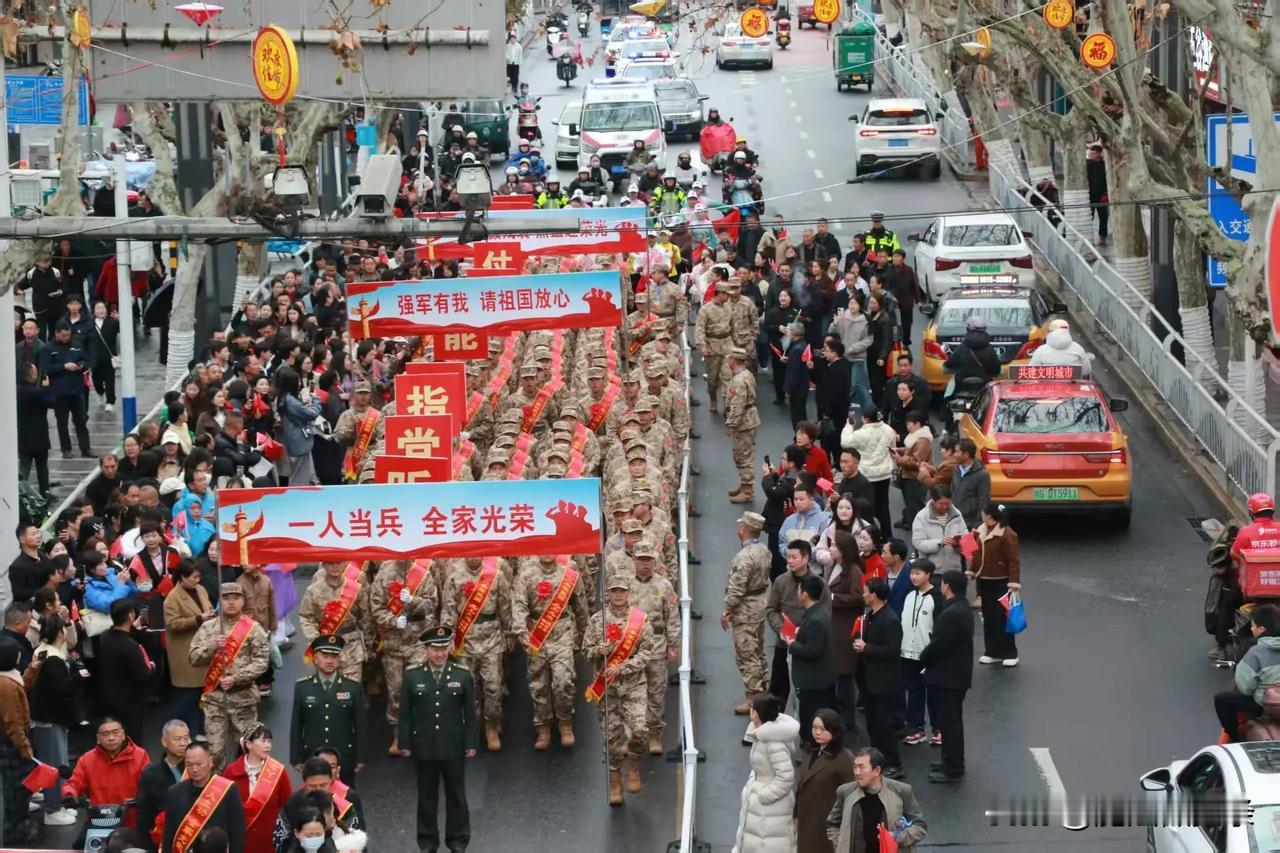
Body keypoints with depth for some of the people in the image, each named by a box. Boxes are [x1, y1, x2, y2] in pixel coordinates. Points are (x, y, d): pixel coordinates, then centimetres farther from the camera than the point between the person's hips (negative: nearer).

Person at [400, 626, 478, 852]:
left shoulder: (463, 677, -1)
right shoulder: (412, 677, 0)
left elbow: (470, 714, 1)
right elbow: (405, 714, 2)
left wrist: (471, 743, -2)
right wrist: (405, 743, -2)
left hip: (453, 748, 0)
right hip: (423, 747, 0)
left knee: (456, 796, 8)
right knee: (426, 797, 9)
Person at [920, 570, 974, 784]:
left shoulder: (952, 614, -25)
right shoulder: (962, 608, 8)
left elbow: (938, 644, -25)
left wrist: (924, 658, -6)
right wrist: (928, 656, 4)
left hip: (948, 676, -10)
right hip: (957, 674, 10)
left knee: (949, 721, -2)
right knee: (952, 720, 20)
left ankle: (952, 769, 3)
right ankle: (952, 763, 31)